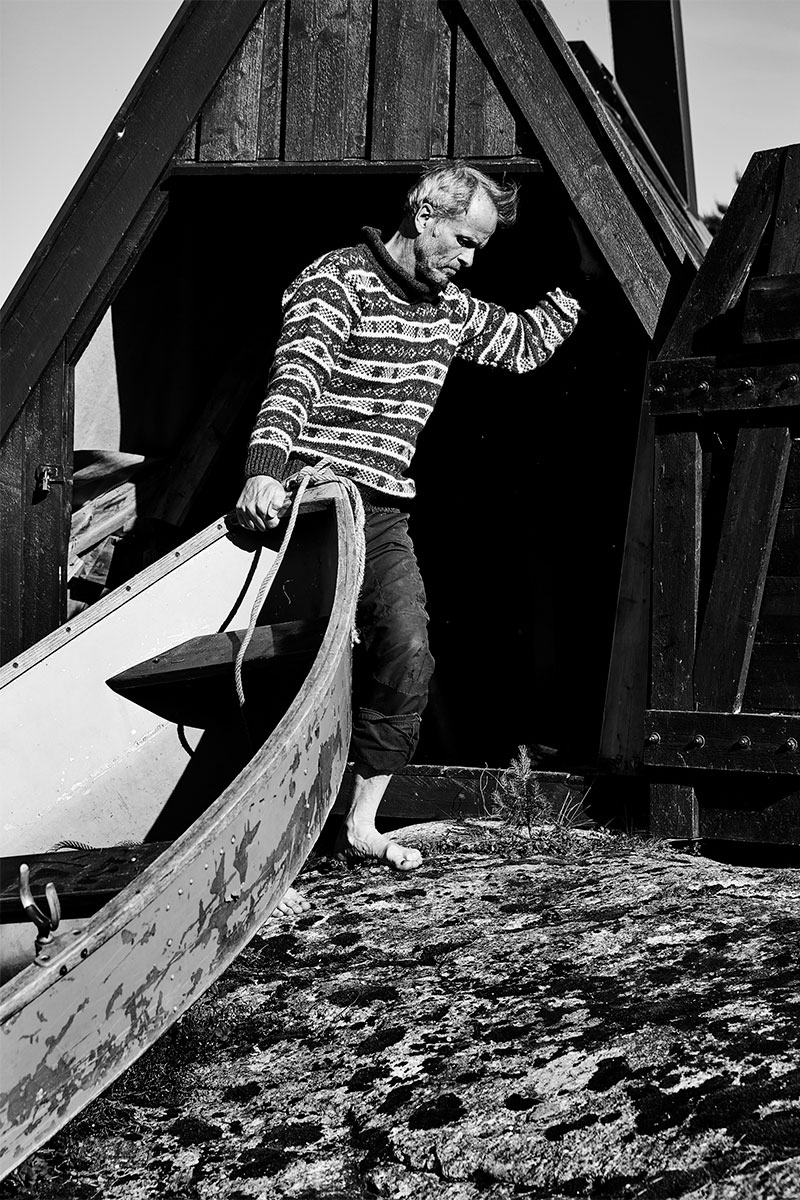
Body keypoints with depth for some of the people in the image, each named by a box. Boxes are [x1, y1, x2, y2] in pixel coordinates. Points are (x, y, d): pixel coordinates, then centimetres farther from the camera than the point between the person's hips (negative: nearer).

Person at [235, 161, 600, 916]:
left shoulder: (449, 310, 13)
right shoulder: (337, 281, -12)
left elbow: (526, 343, 29)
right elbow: (295, 375, -28)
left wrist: (581, 280, 20)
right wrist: (265, 468, -42)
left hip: (385, 512, 8)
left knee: (408, 659, 2)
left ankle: (360, 826, 16)